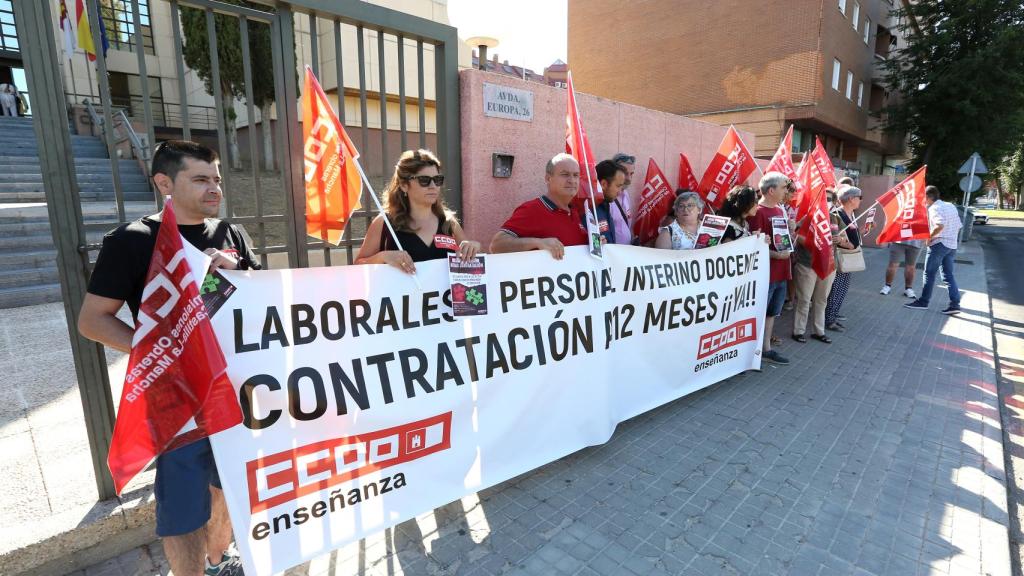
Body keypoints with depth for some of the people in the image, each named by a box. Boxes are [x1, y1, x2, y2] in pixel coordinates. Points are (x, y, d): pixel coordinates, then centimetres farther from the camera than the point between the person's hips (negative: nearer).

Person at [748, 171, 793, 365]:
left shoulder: (781, 209, 12)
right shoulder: (758, 212, -15)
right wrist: (776, 255, -25)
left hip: (781, 272, 9)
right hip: (764, 273, -9)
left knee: (771, 312, 16)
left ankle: (766, 349, 27)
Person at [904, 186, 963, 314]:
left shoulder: (934, 208, -11)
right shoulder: (951, 206, 15)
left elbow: (940, 225, -26)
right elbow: (959, 226, 16)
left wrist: (929, 237, -14)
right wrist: (951, 237, 18)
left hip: (939, 244, -8)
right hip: (952, 245, 8)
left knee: (929, 274, 0)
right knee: (948, 275, 9)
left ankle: (923, 302, 5)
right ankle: (955, 304, 4)